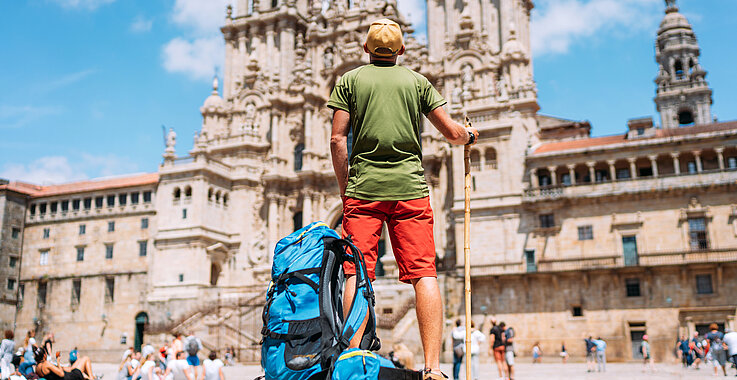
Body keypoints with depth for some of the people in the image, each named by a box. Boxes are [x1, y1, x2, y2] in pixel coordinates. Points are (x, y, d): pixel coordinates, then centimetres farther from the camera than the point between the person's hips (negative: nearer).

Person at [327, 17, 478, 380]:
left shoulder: (350, 80, 11)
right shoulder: (418, 81, 14)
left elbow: (337, 139, 3)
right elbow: (452, 132, 11)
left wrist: (345, 188, 11)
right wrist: (470, 134, 33)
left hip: (363, 188, 0)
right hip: (410, 187, 0)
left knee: (357, 274, -2)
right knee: (424, 273, -4)